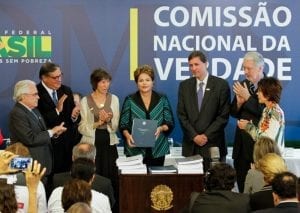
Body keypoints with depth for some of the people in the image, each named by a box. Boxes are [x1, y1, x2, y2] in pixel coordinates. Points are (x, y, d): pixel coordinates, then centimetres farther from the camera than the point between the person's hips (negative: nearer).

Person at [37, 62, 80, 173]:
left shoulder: (66, 91, 10)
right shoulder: (36, 93, -10)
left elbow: (74, 119, 11)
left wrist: (74, 116, -11)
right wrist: (57, 110, -23)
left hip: (67, 143, 5)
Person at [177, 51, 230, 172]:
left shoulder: (221, 85, 0)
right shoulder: (184, 86, 9)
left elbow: (224, 115, -4)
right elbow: (181, 115, 5)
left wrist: (206, 135, -8)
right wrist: (194, 136, -5)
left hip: (213, 144, -2)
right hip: (190, 145, 2)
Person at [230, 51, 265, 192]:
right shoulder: (242, 86, 9)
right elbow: (234, 113, 12)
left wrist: (248, 97, -19)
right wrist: (239, 102, -8)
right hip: (242, 142, 6)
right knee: (241, 183, 11)